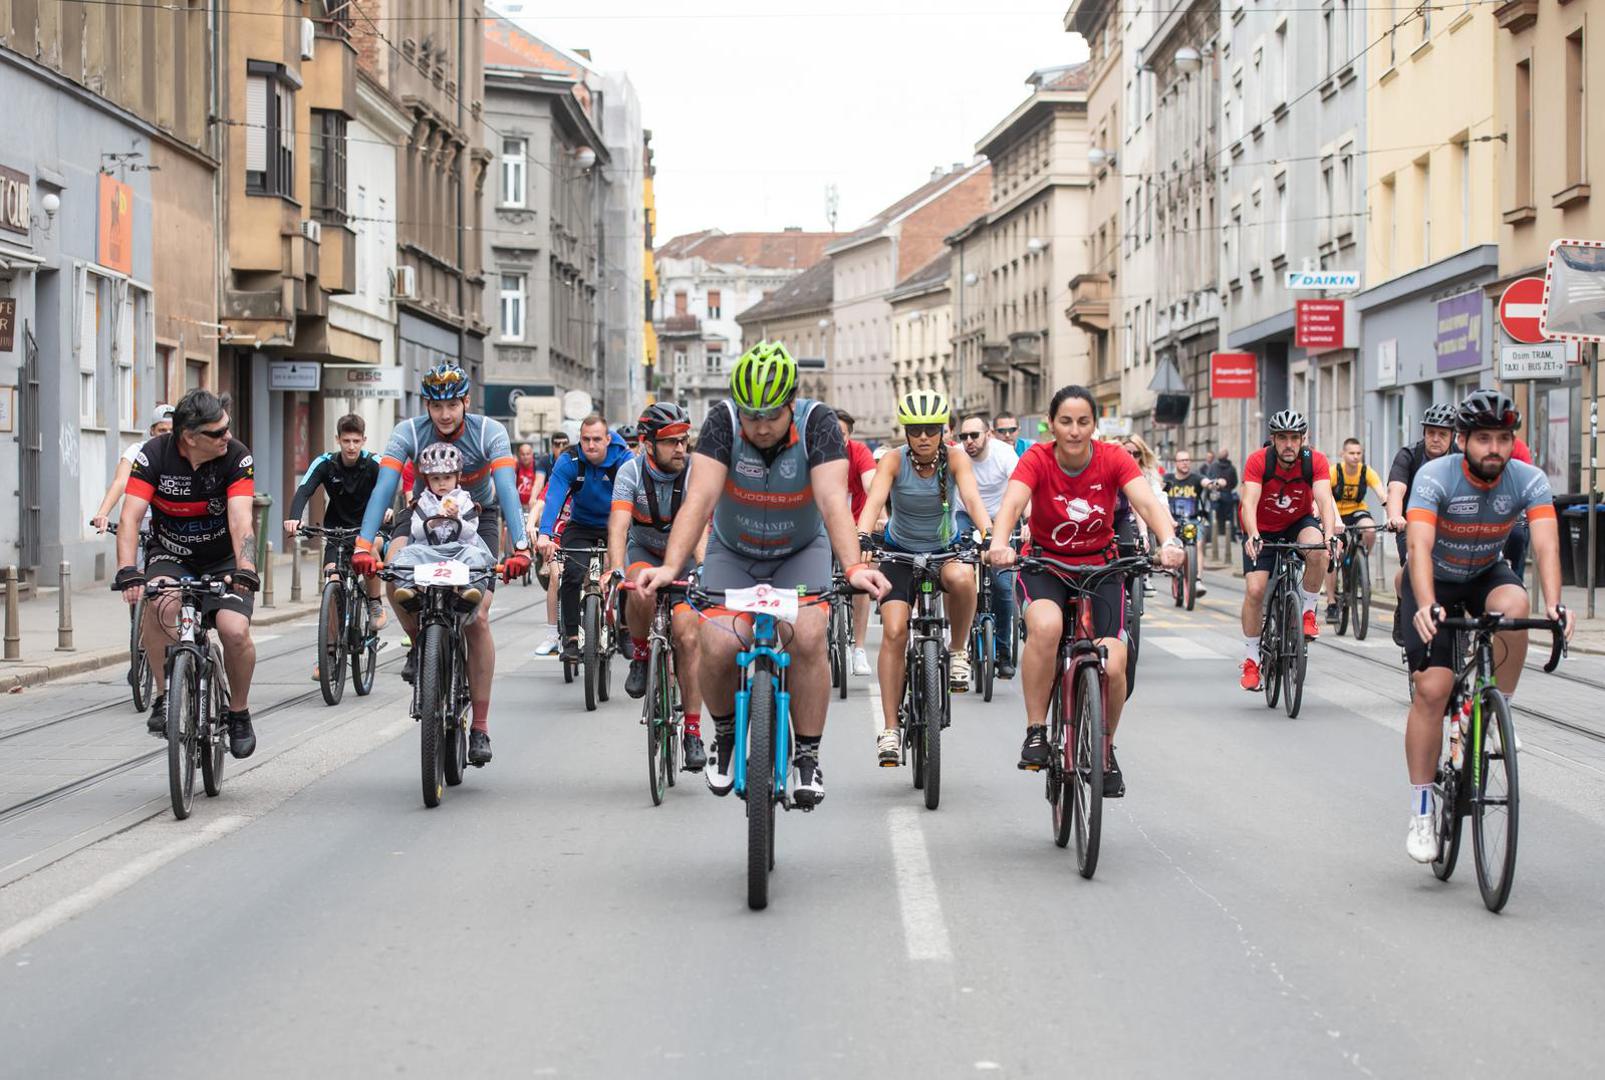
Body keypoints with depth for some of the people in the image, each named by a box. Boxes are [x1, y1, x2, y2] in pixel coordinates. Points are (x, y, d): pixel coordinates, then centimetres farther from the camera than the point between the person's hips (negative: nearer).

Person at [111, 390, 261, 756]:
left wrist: (245, 571, -47)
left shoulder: (236, 457, -19)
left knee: (235, 631, -24)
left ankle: (238, 712, 3)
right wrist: (127, 572, -42)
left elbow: (240, 520, -29)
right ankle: (164, 697, -17)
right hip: (171, 554, 0)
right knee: (160, 602, -33)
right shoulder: (154, 455, -19)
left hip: (223, 560, 0)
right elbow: (130, 518, -26)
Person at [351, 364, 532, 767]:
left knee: (477, 617, -13)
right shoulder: (409, 432, -22)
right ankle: (420, 643, -4)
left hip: (479, 514, -1)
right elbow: (384, 487, -31)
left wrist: (520, 546, -51)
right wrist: (364, 544, -45)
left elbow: (507, 489, -36)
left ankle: (480, 726, -5)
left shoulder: (489, 432, -25)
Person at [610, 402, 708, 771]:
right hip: (643, 551, 0)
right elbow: (619, 526, -30)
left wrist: (702, 569, -50)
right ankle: (640, 655, -5)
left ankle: (693, 731, -5)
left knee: (687, 637, -14)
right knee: (641, 594, -36)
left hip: (684, 558, 0)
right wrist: (616, 571, -47)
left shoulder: (695, 472, -20)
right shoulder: (631, 471, -18)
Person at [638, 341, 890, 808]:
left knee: (807, 639, -23)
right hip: (732, 553, 1)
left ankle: (807, 755, -5)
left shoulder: (818, 422, -25)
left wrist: (854, 567, -52)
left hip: (801, 551, -1)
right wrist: (670, 566, -49)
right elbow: (699, 498, -34)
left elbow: (833, 502, -36)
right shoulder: (723, 420, -25)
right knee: (717, 649, -18)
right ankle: (725, 734, 13)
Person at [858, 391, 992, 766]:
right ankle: (891, 728, -11)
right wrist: (861, 537, -49)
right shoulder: (894, 461, -16)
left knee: (961, 578, -36)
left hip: (946, 548, 0)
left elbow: (972, 499, -28)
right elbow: (875, 501, -30)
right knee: (894, 631, -17)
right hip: (900, 552, 0)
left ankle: (958, 651, -9)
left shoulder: (955, 458, -14)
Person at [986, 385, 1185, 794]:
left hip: (1100, 567, 2)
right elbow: (1012, 503, -33)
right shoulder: (1038, 460, -17)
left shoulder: (1113, 459, -14)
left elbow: (1147, 502, -28)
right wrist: (999, 544, -55)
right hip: (1044, 565, -2)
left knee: (1113, 666, -15)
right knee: (1046, 626, -35)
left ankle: (1106, 753, 14)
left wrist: (1169, 541, -49)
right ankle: (1035, 733, -19)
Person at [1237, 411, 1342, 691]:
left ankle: (1308, 610, -11)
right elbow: (1249, 503, -34)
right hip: (1262, 529, -1)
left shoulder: (1316, 461, -20)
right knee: (1254, 590, -15)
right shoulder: (1258, 461, -24)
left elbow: (1324, 500, -31)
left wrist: (1329, 534, -49)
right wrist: (1253, 537, -52)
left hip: (1299, 522, 1)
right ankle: (1251, 660, 0)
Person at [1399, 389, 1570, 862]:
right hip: (1434, 582, -2)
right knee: (1432, 688, -16)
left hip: (1487, 575, 2)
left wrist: (1553, 604, -50)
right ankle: (1421, 814, -6)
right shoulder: (1435, 477, -27)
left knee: (1514, 606, -34)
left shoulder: (1528, 480, -20)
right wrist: (1426, 606, -56)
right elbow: (1420, 546, -39)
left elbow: (1546, 544, -32)